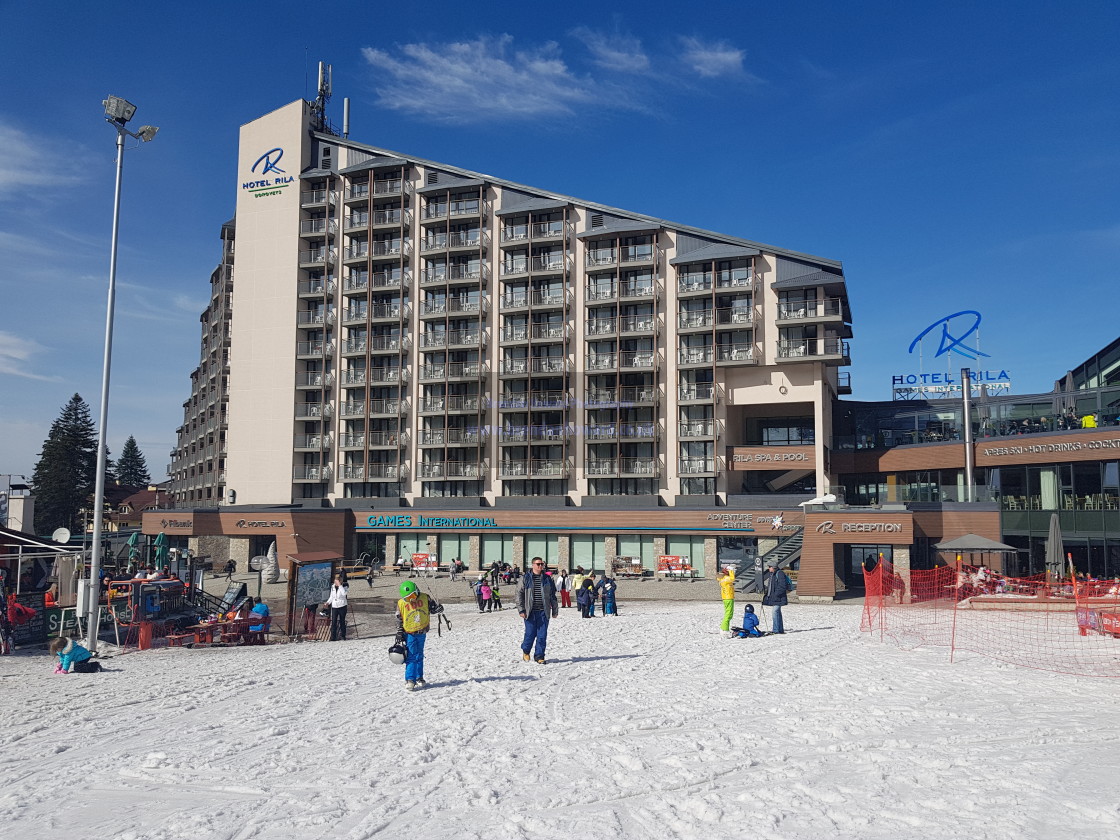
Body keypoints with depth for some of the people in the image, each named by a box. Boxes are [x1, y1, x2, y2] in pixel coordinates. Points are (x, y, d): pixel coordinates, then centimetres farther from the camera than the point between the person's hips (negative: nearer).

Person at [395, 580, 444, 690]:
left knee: (419, 656, 13)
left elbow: (433, 608, 3)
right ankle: (410, 680, -4)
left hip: (422, 632, 2)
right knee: (411, 657, -7)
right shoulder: (401, 603, -9)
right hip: (409, 634, -2)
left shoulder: (425, 598, -8)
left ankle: (419, 678, 23)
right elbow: (399, 621, -1)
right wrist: (399, 635, -2)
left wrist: (438, 609, -20)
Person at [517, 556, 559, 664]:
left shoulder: (547, 578, 10)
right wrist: (521, 610, -5)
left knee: (542, 636, 0)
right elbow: (519, 594, 2)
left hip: (543, 611, 2)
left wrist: (555, 610, 12)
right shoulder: (526, 578, 2)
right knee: (530, 634, 2)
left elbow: (553, 595, 14)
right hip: (530, 612, -2)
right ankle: (525, 650, 28)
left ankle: (539, 656, 11)